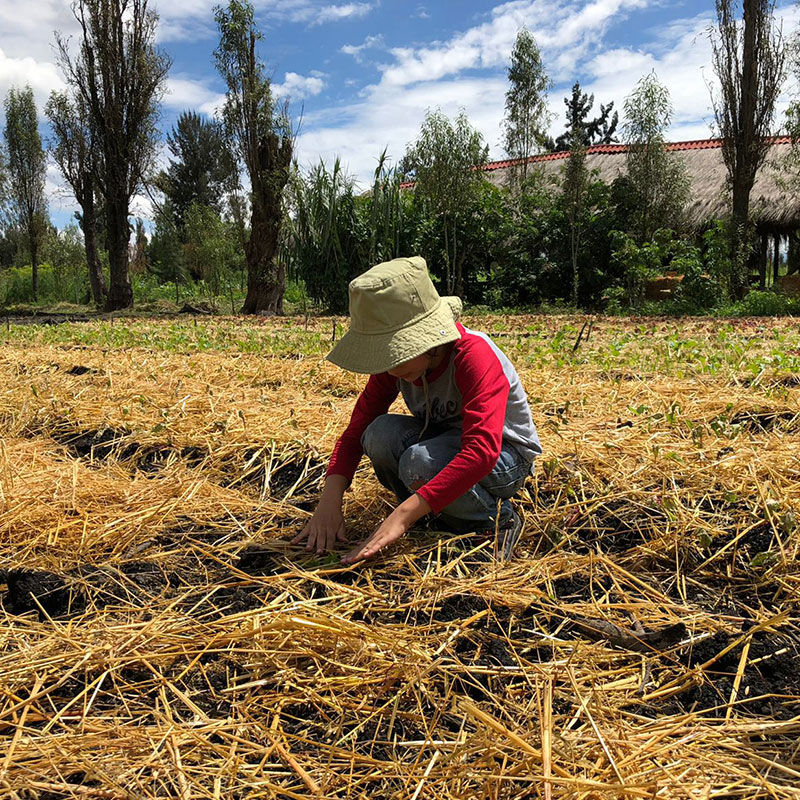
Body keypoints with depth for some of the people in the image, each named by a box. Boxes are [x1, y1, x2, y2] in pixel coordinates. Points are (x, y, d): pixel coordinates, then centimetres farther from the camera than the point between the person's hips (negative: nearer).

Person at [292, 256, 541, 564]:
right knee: (380, 433, -25)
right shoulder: (394, 361, -11)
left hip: (506, 455, -5)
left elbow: (482, 451, -43)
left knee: (421, 463, -35)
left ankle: (499, 520, -8)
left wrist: (401, 516, -48)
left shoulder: (475, 356, -31)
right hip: (443, 442, 6)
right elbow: (357, 429, -9)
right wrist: (330, 500, -27)